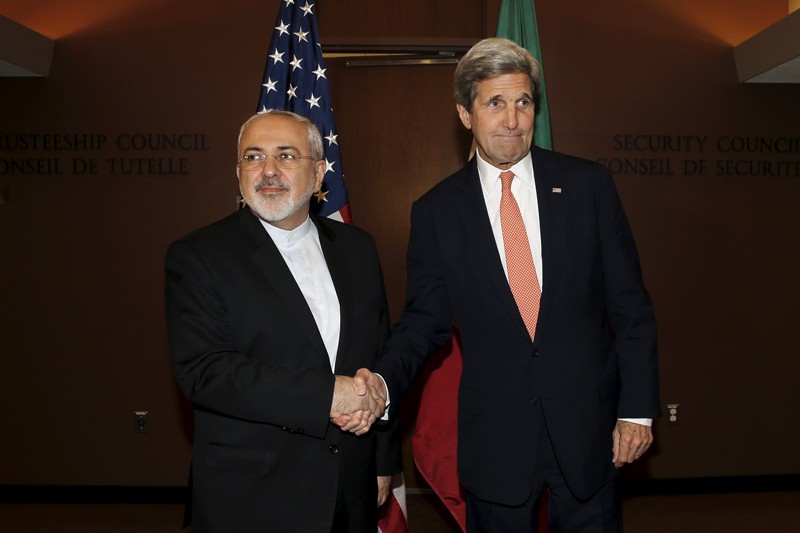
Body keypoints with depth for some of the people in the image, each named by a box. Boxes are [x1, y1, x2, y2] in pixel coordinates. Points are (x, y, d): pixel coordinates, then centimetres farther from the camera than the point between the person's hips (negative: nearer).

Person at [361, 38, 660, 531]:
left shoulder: (587, 184, -3)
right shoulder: (436, 211, -3)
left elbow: (631, 306, 0)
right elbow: (424, 320, 0)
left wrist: (638, 408, -3)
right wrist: (382, 382, -17)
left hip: (589, 429, 1)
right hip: (495, 440, 0)